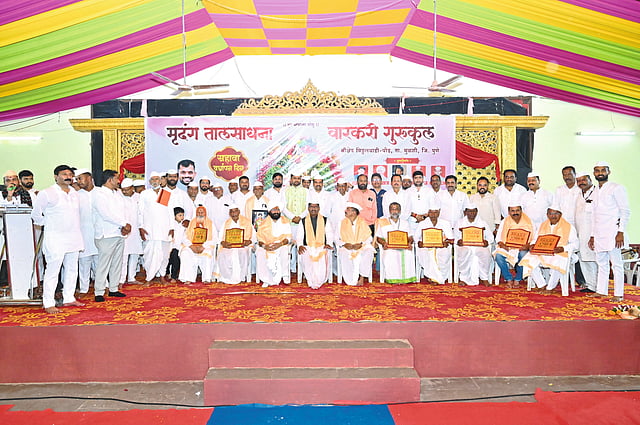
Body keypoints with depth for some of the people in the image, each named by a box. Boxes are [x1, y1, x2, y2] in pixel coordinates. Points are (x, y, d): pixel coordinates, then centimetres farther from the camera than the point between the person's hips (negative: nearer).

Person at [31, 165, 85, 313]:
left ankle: (68, 298, 23)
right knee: (52, 271, -4)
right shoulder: (46, 193, -7)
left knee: (72, 269, 12)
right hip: (55, 239, -7)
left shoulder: (75, 194, 11)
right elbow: (36, 215, 0)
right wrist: (48, 224, 5)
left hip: (73, 238, 7)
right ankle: (48, 304, 4)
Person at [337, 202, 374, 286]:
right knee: (343, 254, -33)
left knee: (368, 253, -33)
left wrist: (360, 244, -16)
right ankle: (351, 280, -24)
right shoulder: (342, 223, 8)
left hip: (362, 248, -1)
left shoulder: (363, 223, 5)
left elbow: (369, 238, 2)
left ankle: (361, 278, -24)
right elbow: (337, 239, 6)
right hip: (347, 248, 1)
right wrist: (345, 244, -14)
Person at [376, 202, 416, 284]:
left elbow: (410, 237, 14)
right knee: (390, 256, -36)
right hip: (389, 248, -1)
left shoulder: (405, 223, 21)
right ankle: (392, 279, -22)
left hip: (404, 248, 2)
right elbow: (378, 237, 9)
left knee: (408, 256, -32)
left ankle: (406, 278, -20)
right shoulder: (382, 222, 14)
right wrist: (383, 243, -12)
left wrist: (410, 242, -8)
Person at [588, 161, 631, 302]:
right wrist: (592, 235, 18)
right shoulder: (596, 193, 18)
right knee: (601, 263, 11)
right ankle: (601, 291, 17)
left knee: (616, 263, -4)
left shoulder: (616, 188, -3)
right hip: (599, 234, 7)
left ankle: (619, 294, 1)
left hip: (612, 232, -7)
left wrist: (621, 232, -16)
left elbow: (626, 211, -8)